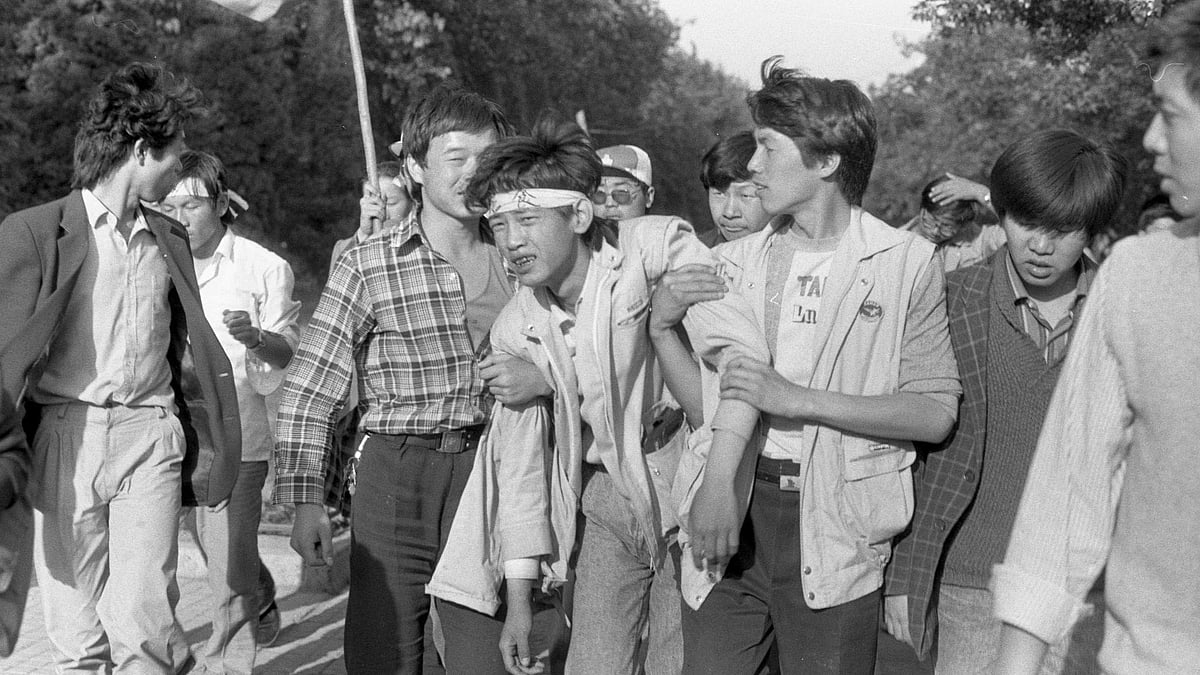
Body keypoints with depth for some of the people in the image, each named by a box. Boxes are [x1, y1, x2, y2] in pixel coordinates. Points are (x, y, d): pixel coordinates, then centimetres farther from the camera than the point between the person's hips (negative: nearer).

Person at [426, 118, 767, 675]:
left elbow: (744, 351, -28)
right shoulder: (513, 330, -1)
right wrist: (517, 599, 4)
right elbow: (519, 461, 4)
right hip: (606, 501, 4)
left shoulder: (657, 247, -17)